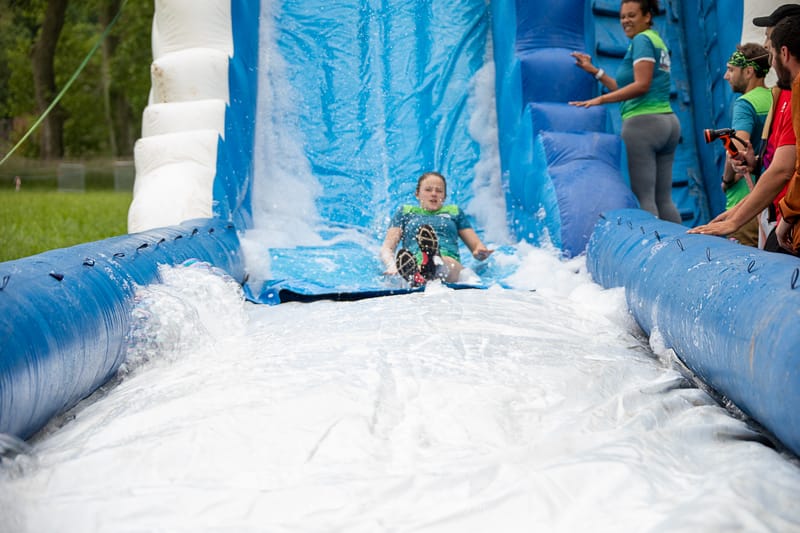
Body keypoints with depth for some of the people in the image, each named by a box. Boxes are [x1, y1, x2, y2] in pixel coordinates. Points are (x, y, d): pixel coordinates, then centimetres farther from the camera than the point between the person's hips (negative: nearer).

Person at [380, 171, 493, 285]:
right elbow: (386, 248, 19)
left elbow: (476, 246, 29)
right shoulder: (405, 212, 31)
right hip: (415, 266, 0)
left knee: (444, 265, -41)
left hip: (450, 266, 0)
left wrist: (481, 252, 1)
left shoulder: (454, 212, 34)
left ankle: (435, 262, -74)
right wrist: (392, 265, -7)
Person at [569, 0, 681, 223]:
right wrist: (594, 71, 20)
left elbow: (641, 85, -17)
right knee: (664, 199, 9)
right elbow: (626, 89, 19)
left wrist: (600, 99, -17)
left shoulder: (642, 40, -5)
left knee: (643, 198, -10)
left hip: (643, 122, -10)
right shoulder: (657, 41, 22)